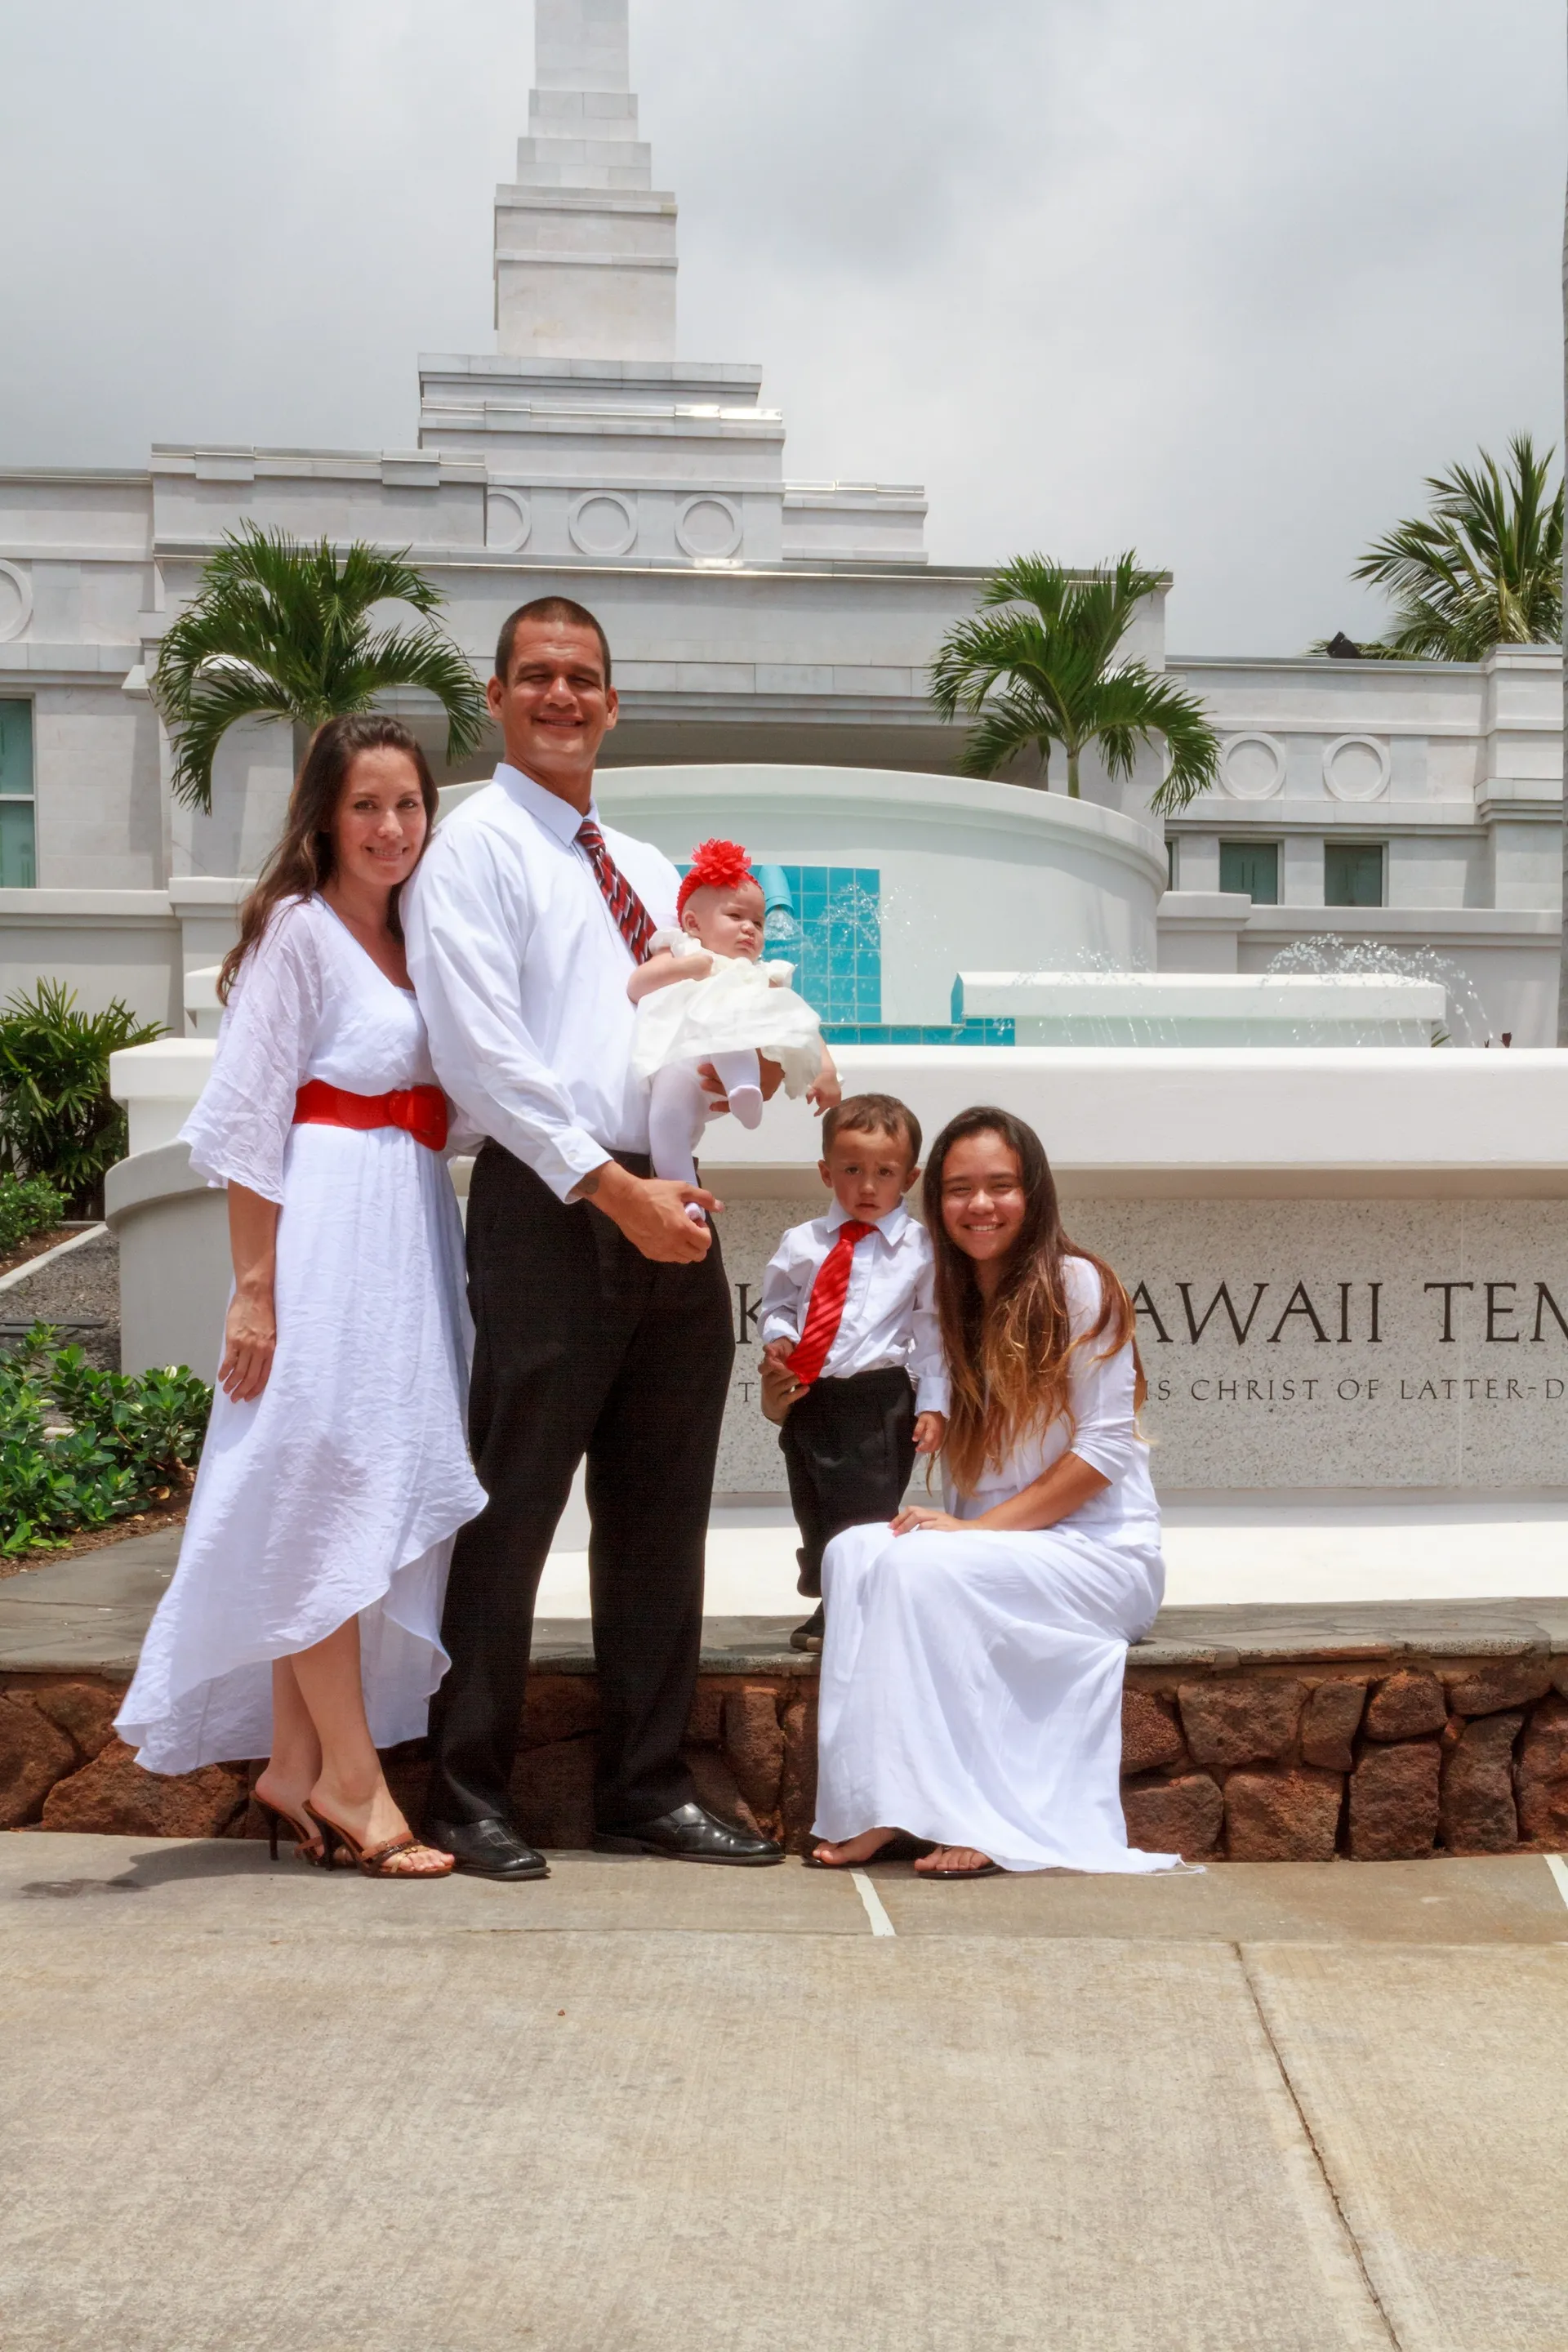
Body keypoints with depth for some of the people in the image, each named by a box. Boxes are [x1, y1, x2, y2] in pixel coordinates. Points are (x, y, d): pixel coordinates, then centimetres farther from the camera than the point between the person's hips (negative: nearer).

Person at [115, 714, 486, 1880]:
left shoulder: (411, 940, 17)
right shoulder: (300, 926, -5)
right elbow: (246, 1117, -10)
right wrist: (256, 1288, -14)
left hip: (408, 1234, 8)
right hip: (328, 1228, -8)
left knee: (373, 1502, 7)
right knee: (329, 1488, -5)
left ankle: (295, 1765, 15)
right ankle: (351, 1774, 2)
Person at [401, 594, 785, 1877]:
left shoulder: (650, 870, 21)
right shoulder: (476, 846, -1)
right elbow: (483, 1052, -12)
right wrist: (614, 1188, -16)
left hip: (670, 1215, 7)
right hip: (549, 1210, -7)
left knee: (661, 1516, 10)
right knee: (513, 1509, -3)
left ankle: (649, 1790, 20)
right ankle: (472, 1797, 10)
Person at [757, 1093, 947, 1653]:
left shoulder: (920, 1249, -3)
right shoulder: (801, 1244, 7)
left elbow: (934, 1334, -2)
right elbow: (776, 1303, 18)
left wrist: (933, 1404, -7)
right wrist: (777, 1336, -4)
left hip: (876, 1402, -4)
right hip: (806, 1397, 4)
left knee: (865, 1512, -5)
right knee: (814, 1513, 12)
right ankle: (828, 1604, 26)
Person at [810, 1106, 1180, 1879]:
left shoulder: (1075, 1285, -7)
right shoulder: (948, 1304, 13)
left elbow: (1106, 1448, -12)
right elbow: (961, 1466, 11)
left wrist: (979, 1525, -17)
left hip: (1102, 1551, -6)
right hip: (992, 1545, 6)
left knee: (921, 1566, -29)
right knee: (854, 1550, -21)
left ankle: (964, 1815, -23)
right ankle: (884, 1810, -26)